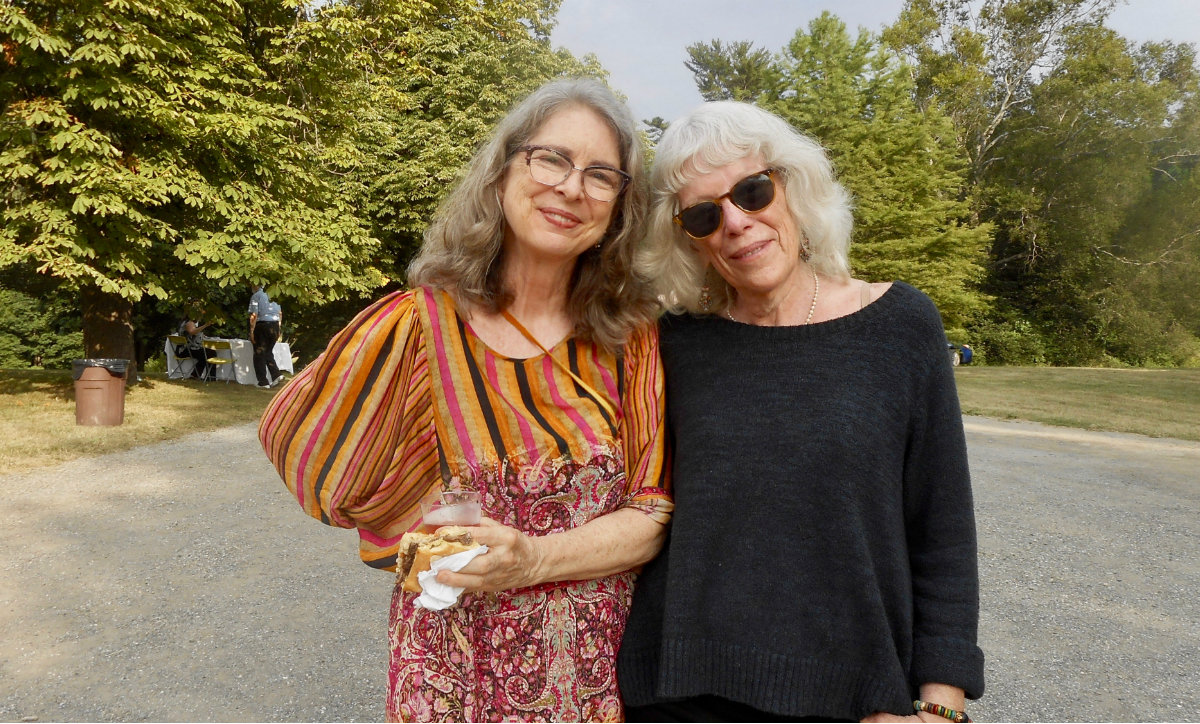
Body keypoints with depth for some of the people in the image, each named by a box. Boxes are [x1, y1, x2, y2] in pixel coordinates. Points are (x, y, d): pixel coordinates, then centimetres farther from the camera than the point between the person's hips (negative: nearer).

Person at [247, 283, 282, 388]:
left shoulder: (256, 296, -6)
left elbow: (254, 315, -13)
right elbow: (280, 314, 13)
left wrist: (252, 331, -9)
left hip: (262, 325, -5)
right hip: (275, 325, 5)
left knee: (259, 355, 5)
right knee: (268, 352, 19)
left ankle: (263, 382, 6)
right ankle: (276, 374, 3)